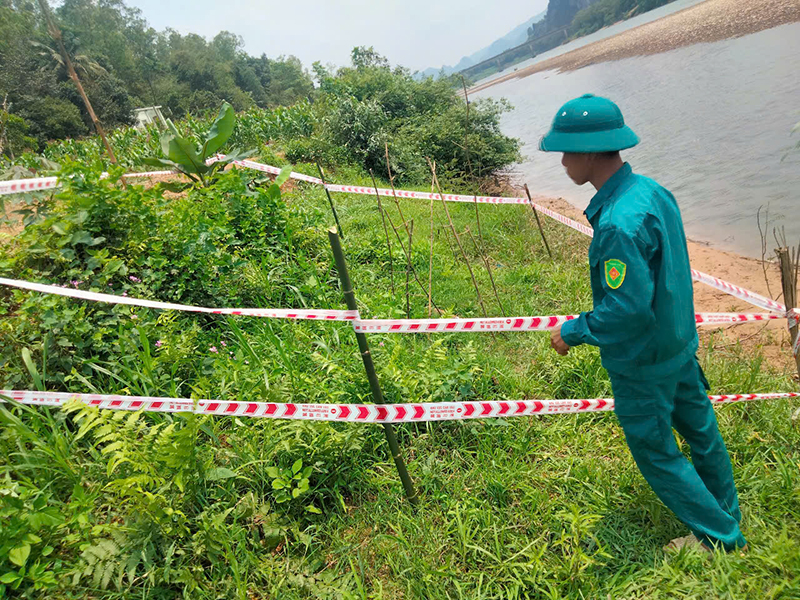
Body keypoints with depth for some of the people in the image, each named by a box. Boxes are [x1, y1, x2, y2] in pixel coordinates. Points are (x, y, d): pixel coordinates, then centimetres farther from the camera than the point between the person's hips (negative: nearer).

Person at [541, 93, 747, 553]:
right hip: (679, 342, 9)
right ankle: (726, 513, 50)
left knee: (656, 453, 13)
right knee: (698, 426, 26)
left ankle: (720, 537, 32)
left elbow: (628, 309, -31)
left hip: (642, 364, -9)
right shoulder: (652, 189, -3)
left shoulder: (619, 223, -33)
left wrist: (573, 332, -17)